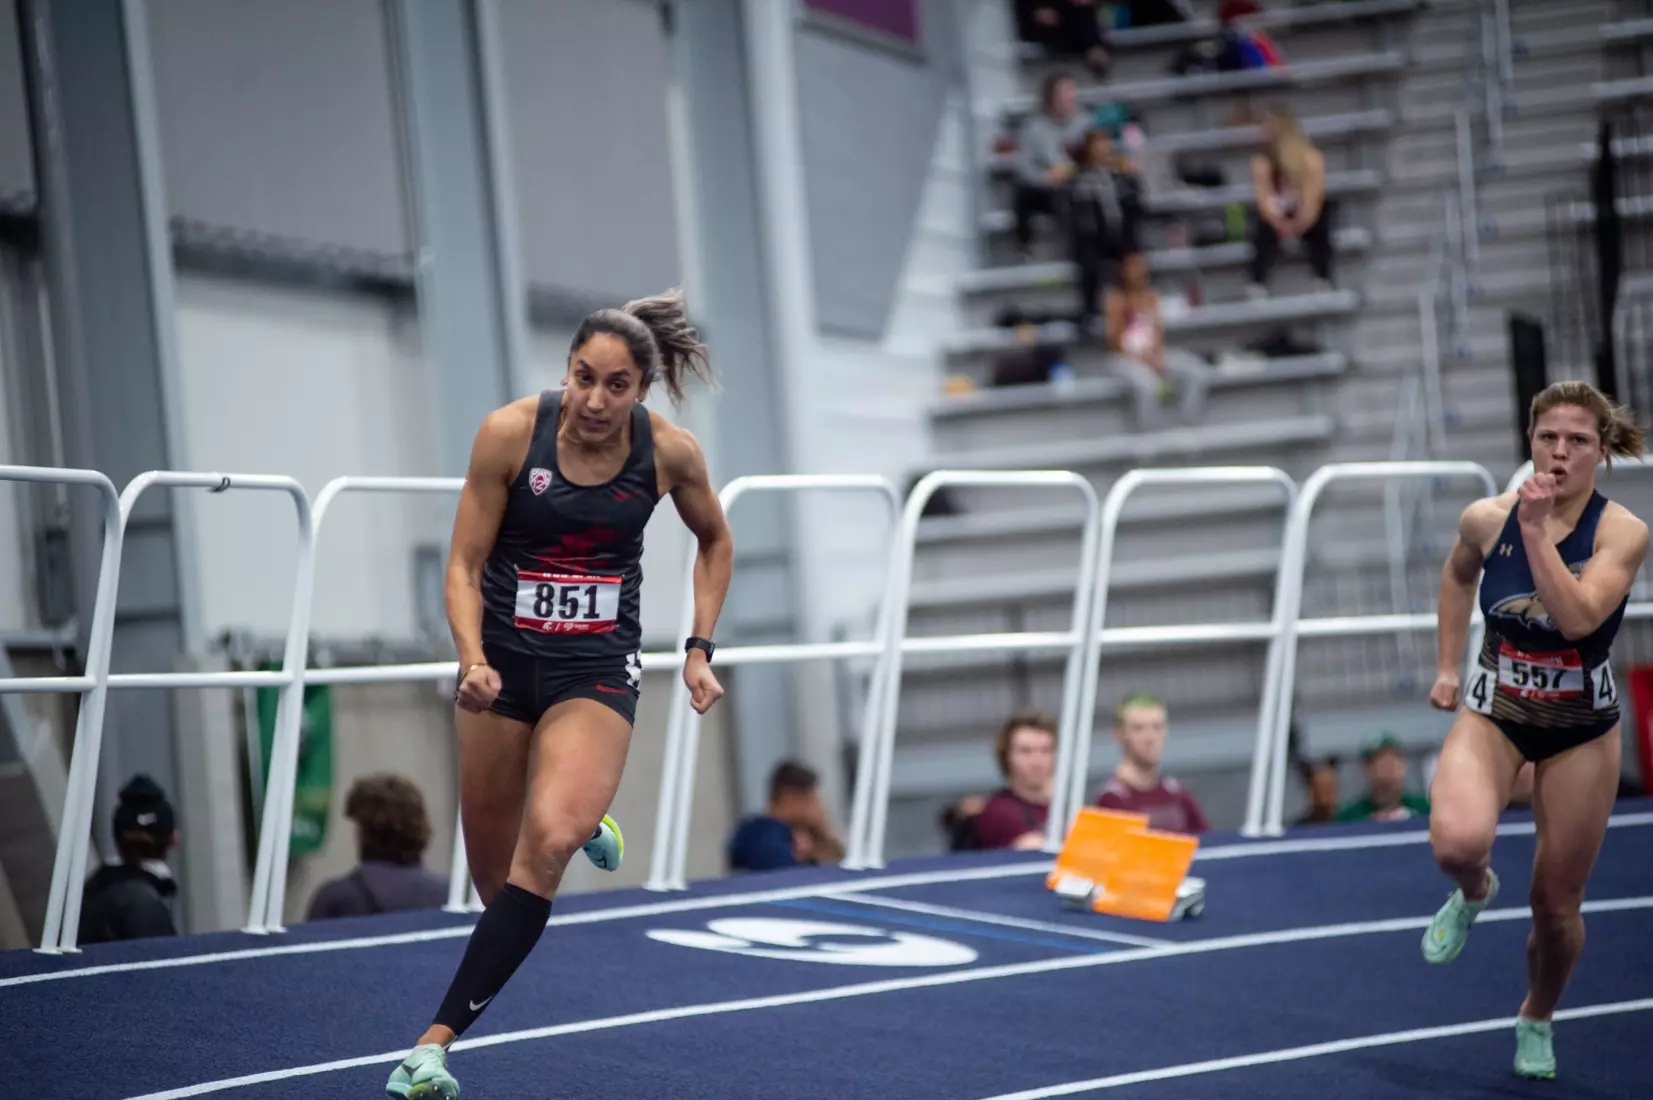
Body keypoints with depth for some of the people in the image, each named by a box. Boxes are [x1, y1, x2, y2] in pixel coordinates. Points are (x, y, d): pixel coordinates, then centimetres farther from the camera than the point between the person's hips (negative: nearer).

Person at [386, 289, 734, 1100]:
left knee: (548, 839, -25)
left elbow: (714, 542, 11)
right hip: (506, 659, 1)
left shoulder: (669, 452, -10)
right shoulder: (510, 432, -15)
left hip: (597, 668, -1)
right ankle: (585, 823, 46)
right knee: (494, 873, 8)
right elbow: (464, 566, -10)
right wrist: (472, 659, -26)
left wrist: (698, 648, 4)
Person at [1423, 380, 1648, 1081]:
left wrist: (1536, 528, -34)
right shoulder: (1487, 519, -9)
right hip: (1492, 712, 1)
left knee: (1556, 904, 8)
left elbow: (1577, 616, -33)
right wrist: (1448, 666, 12)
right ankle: (1473, 893, 8)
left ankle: (1538, 1019, 38)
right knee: (1457, 842, -30)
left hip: (1582, 731, 0)